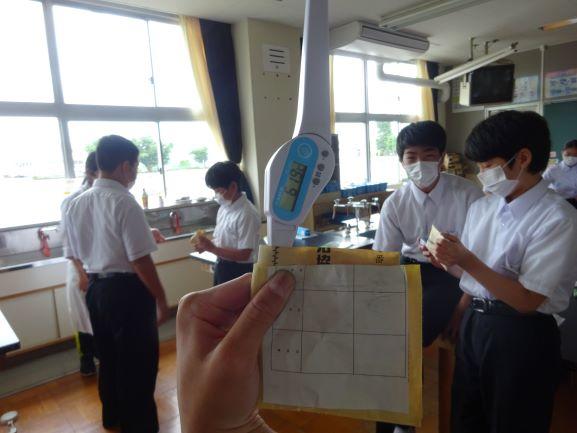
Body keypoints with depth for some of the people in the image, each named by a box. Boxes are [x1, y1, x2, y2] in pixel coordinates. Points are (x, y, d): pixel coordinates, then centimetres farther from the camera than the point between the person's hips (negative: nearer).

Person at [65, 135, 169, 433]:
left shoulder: (77, 204, 4)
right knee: (137, 363, 9)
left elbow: (77, 258, 12)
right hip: (127, 291, -8)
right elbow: (140, 261, -21)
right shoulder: (124, 203, -20)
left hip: (95, 290, 8)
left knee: (108, 357, 24)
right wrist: (161, 299, -11)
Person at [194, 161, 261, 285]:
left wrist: (212, 248, -23)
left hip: (239, 271, -8)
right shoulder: (224, 208, 3)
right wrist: (207, 244, -8)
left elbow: (243, 254, -23)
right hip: (222, 267, 8)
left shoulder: (247, 214, -22)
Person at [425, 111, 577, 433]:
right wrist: (449, 264, -11)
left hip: (521, 336, -6)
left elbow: (526, 300, -19)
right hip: (474, 323, 6)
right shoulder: (481, 207, 1)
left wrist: (468, 261, -25)